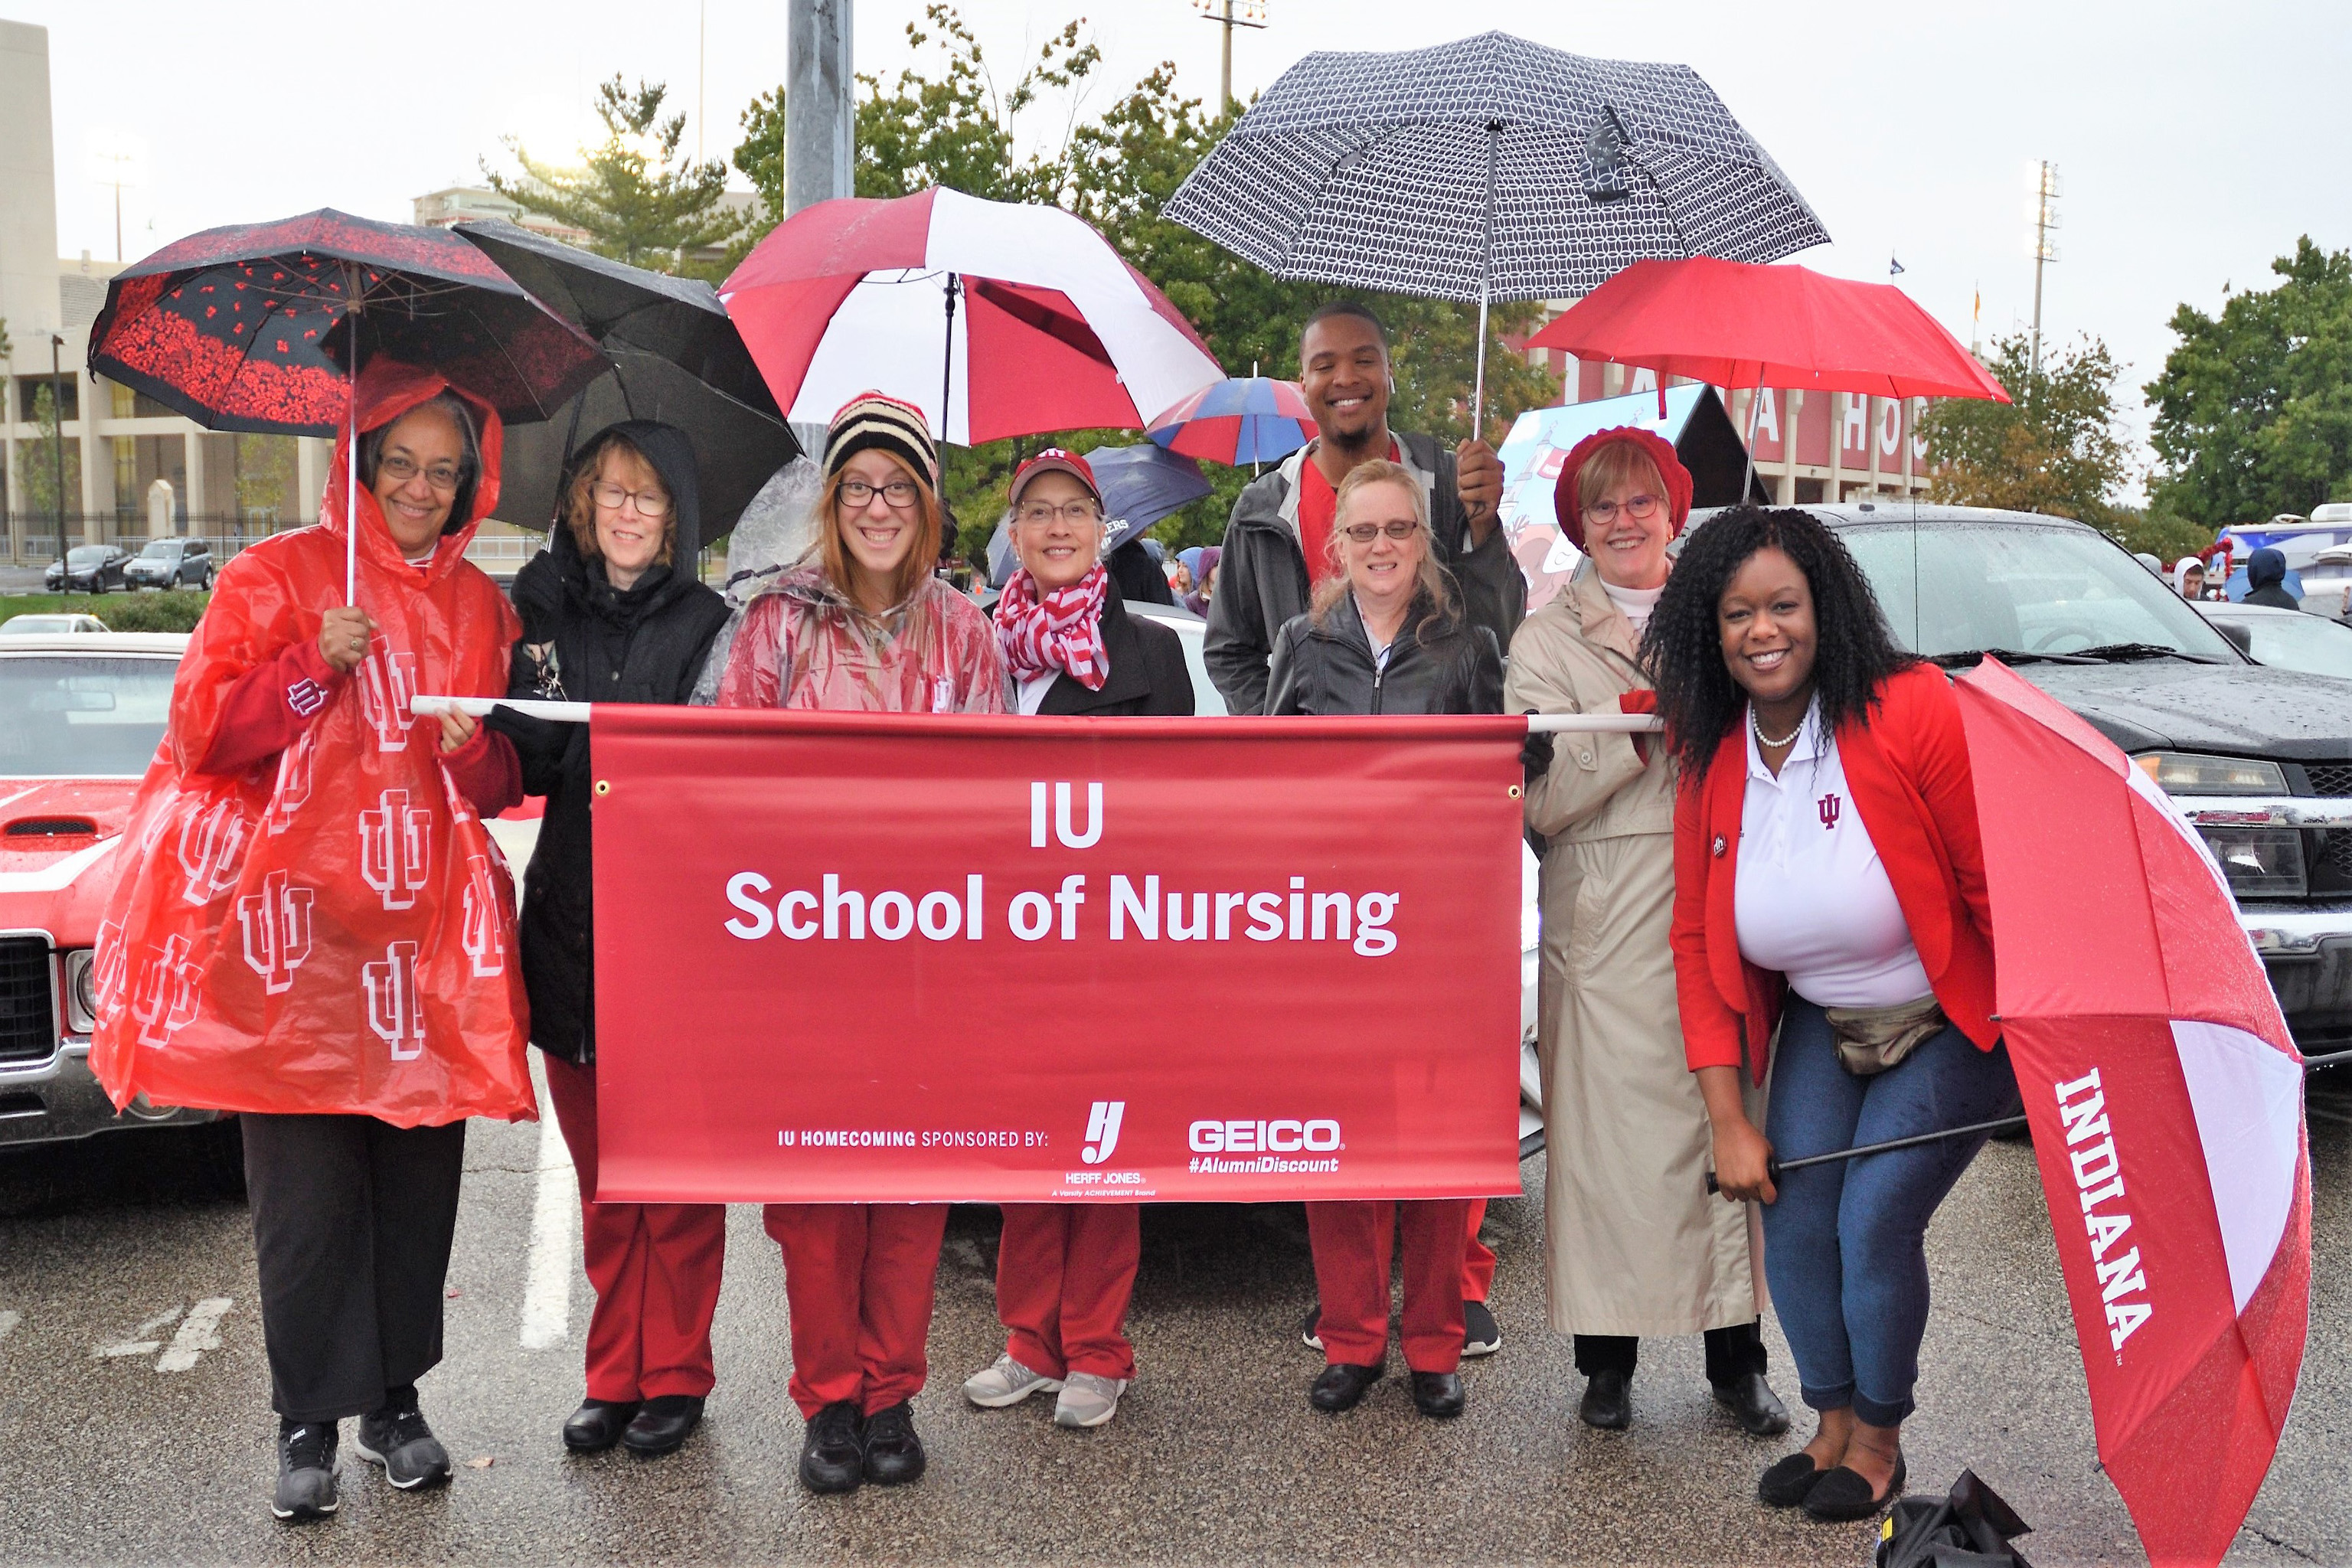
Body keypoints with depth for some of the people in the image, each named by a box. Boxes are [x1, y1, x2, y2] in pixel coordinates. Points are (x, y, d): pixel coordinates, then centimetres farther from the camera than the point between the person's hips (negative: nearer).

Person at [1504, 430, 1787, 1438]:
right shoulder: (1547, 641, 7)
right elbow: (1540, 799, -6)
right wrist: (1642, 723, -16)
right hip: (1610, 927, -2)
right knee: (1613, 1137, -2)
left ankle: (1736, 1360, 14)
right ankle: (1606, 1361, 11)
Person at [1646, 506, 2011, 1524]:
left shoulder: (1912, 710, -22)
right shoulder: (1710, 761, -6)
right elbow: (1699, 945, -2)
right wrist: (1727, 1120, -6)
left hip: (1949, 1027, -5)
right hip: (1822, 1027, 5)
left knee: (1873, 1221, -12)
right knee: (1793, 1216, -4)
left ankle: (1879, 1440, 15)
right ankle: (1831, 1427, 21)